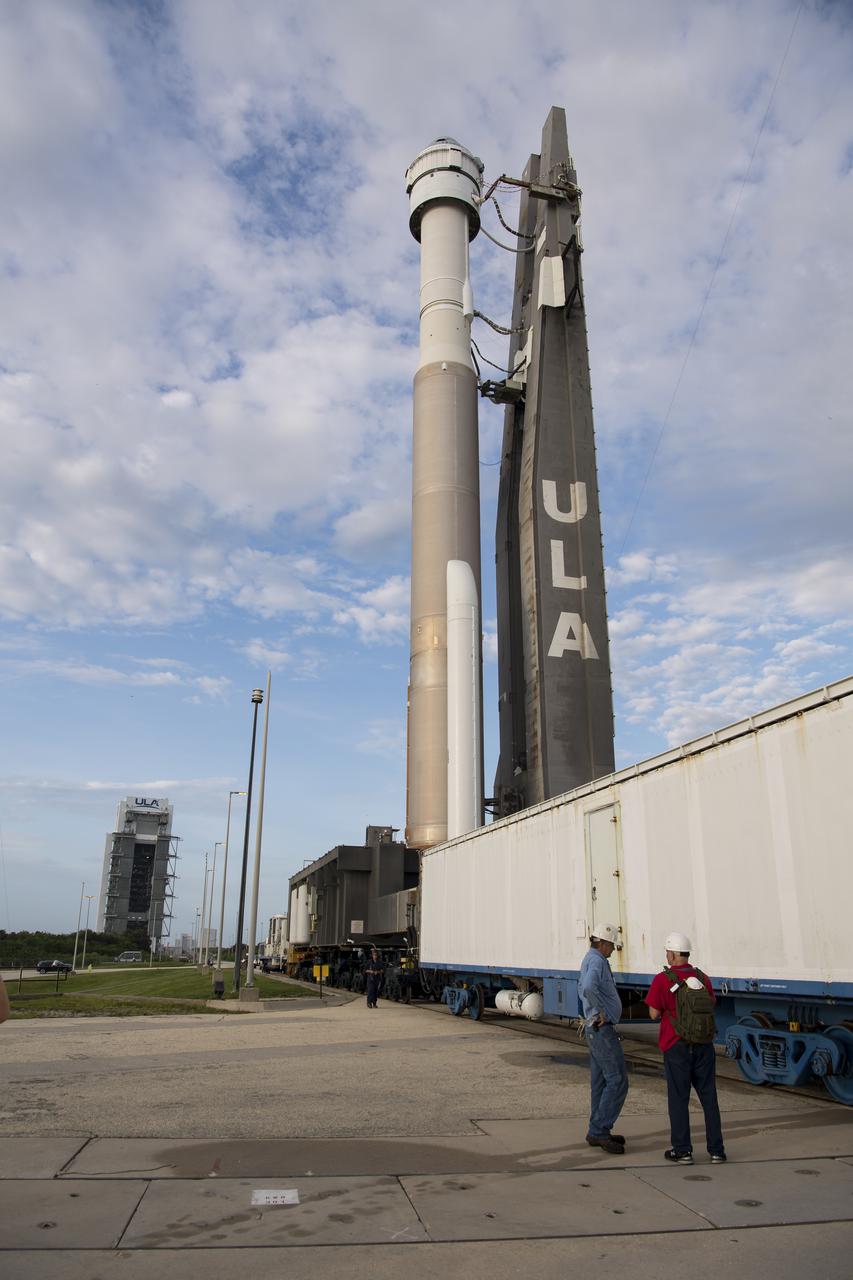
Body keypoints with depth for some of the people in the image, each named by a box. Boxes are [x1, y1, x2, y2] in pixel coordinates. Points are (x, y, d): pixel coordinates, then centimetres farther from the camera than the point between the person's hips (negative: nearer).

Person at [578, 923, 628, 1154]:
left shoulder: (589, 959, 15)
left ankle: (597, 1132, 19)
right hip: (603, 1030, -10)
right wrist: (601, 1011, -23)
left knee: (600, 1081, 14)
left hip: (595, 1029, 10)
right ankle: (600, 1130, -4)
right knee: (617, 1081, -7)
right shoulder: (597, 961, -18)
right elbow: (589, 988, -37)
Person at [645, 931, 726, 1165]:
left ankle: (682, 1150, 10)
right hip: (704, 1046, 4)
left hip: (677, 1046, -4)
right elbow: (711, 1007, 13)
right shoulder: (703, 978, 3)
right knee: (709, 1097, 11)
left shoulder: (663, 979, -11)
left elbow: (654, 1014, -8)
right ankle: (716, 1150, 13)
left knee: (679, 1098, 6)